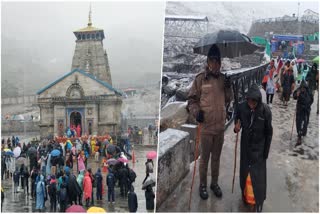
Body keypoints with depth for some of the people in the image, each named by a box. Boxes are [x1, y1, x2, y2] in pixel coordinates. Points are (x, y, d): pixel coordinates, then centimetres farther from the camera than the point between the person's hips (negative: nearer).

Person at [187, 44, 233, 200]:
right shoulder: (200, 79, -8)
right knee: (205, 157, 8)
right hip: (206, 126, -4)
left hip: (220, 125, 4)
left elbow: (228, 100, 14)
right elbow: (191, 99, -2)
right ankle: (202, 185, 25)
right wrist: (196, 111, -18)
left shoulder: (223, 79, 5)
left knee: (216, 156, 17)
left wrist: (228, 88, -3)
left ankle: (214, 183, 33)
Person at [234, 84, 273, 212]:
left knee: (258, 175, 1)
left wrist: (266, 152, -6)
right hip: (245, 146, 3)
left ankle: (258, 202, 17)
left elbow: (269, 133, -9)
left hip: (259, 147, -2)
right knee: (245, 171, 15)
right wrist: (237, 128, -16)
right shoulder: (241, 108, -13)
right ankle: (246, 195, 37)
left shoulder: (265, 110, -19)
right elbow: (237, 122, 7)